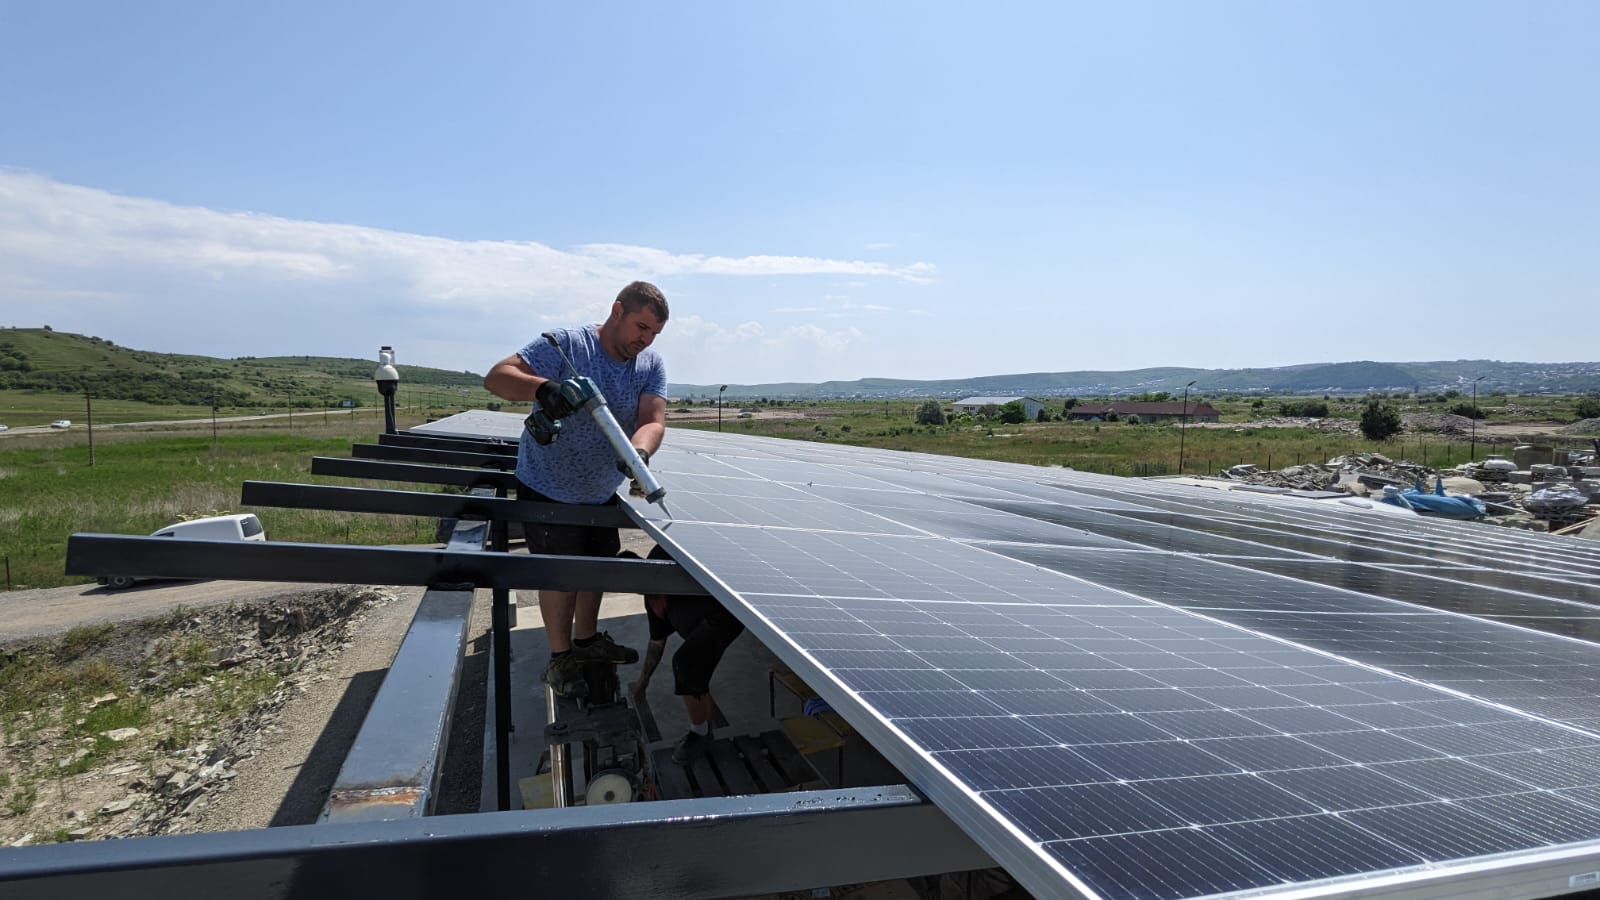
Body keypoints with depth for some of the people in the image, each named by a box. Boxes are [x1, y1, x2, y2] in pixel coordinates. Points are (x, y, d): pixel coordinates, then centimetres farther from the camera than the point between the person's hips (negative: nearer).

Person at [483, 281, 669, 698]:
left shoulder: (652, 365, -6)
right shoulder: (567, 345, -22)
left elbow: (653, 421, -19)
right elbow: (496, 377, -26)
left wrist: (639, 452, -42)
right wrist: (541, 387, -47)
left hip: (601, 492, 6)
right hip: (548, 491, -6)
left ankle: (587, 638, 41)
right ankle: (560, 658, 24)